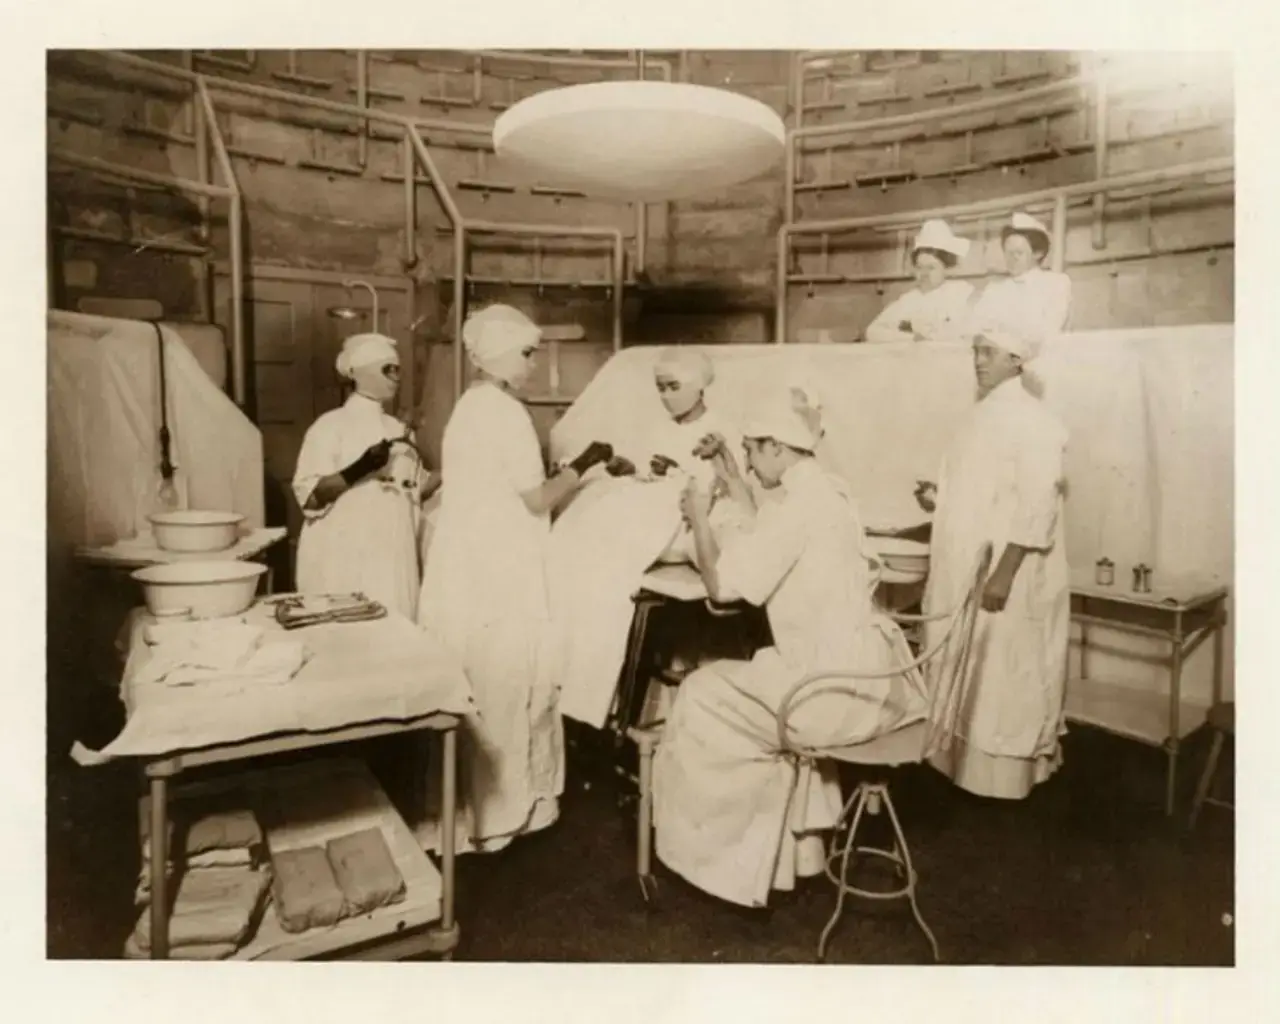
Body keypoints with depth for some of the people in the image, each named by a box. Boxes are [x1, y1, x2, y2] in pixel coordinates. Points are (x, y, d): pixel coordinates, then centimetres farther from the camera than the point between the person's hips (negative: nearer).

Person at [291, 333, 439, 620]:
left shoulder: (397, 429, 13)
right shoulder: (331, 425, -5)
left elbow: (416, 489, 18)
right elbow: (309, 495, -12)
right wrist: (359, 470, -25)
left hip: (392, 560, 5)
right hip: (345, 561, -5)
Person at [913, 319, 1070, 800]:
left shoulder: (1032, 420, -14)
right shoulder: (983, 416, 14)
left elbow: (1036, 506, -21)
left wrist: (1004, 573, -25)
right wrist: (938, 497, 5)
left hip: (1004, 580, -9)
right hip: (964, 573, 9)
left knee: (1002, 684, 1)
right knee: (967, 680, 15)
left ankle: (1000, 780, 13)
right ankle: (965, 764, 28)